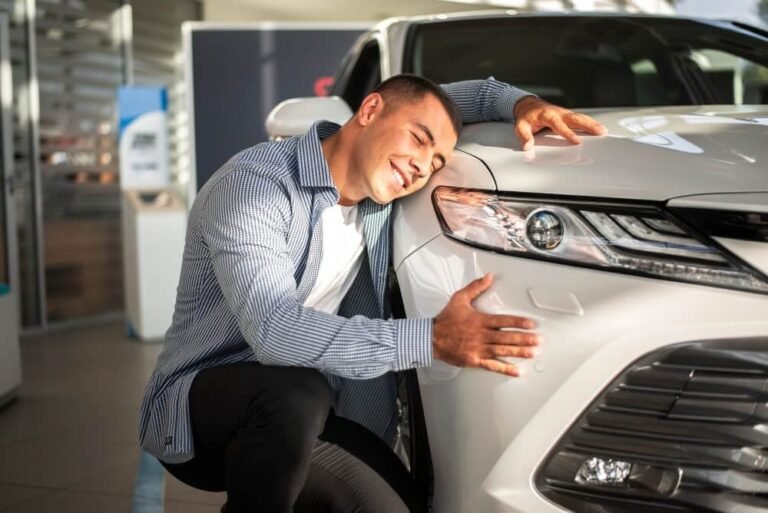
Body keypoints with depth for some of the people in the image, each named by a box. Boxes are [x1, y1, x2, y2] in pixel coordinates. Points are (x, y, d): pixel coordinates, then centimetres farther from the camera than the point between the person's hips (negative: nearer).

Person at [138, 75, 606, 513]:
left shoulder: (376, 173, 2)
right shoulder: (253, 184, -20)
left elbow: (453, 98, 20)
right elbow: (272, 329, -33)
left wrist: (520, 103, -3)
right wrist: (429, 340, -36)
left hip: (300, 417, 6)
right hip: (199, 402, -6)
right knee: (298, 393, -38)